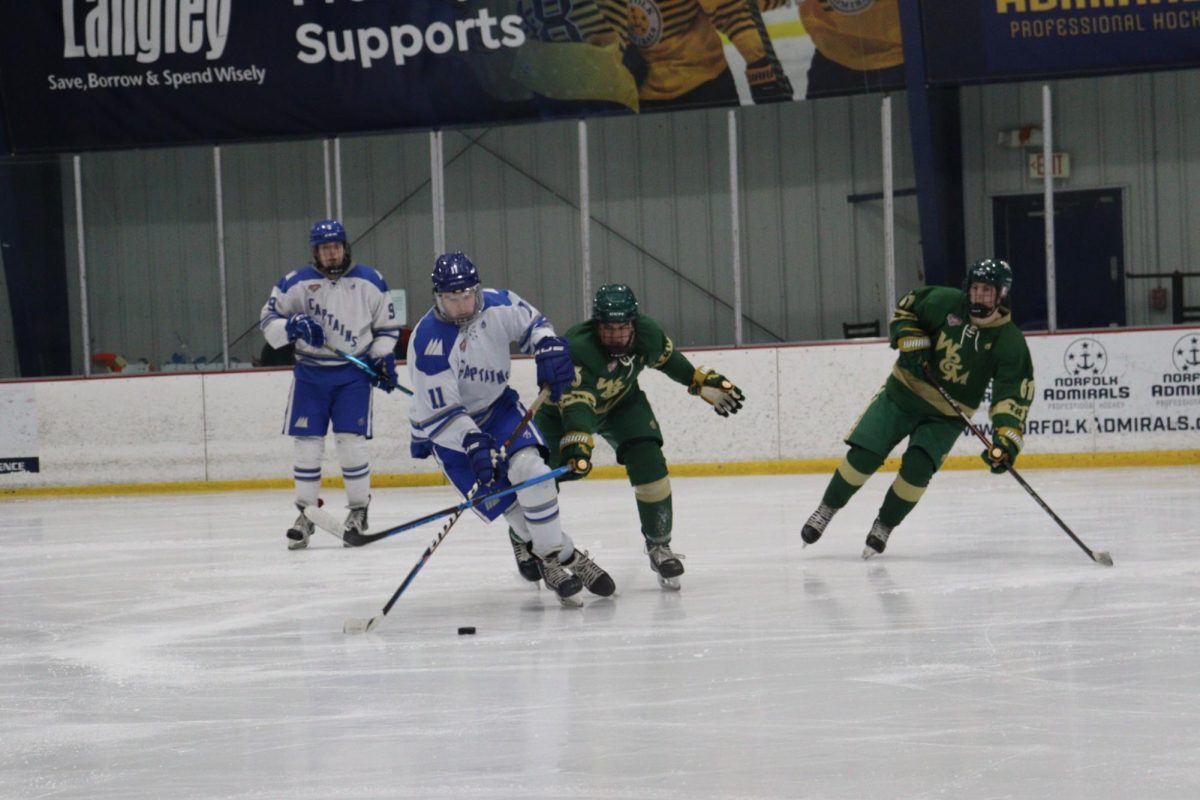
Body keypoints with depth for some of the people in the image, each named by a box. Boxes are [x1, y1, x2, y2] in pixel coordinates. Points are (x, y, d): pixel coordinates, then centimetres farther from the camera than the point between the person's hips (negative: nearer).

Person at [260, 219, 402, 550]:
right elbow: (268, 319, 0)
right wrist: (292, 326, -19)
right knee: (307, 445, 1)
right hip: (310, 373, 1)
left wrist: (383, 357, -3)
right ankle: (305, 514, 11)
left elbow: (387, 325, 11)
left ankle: (358, 510, 7)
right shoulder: (296, 283, -3)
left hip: (354, 374, -1)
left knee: (351, 442, -7)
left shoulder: (370, 282, 0)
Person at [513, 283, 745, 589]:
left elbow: (667, 357, 1)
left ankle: (659, 544, -1)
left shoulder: (646, 333, -23)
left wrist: (705, 382, 5)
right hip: (562, 410, -3)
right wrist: (577, 442, -69)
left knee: (649, 463, -16)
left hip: (623, 403, 3)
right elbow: (576, 403, -54)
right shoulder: (578, 349, -42)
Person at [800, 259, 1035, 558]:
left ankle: (883, 527, 2)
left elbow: (1014, 394, -20)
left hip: (946, 417, -1)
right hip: (902, 394, 1)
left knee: (917, 468, -20)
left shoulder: (1010, 342, -15)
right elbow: (905, 308, 5)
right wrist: (910, 342, -13)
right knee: (862, 456, -7)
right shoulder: (944, 302, -12)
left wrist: (1006, 438, -34)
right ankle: (826, 510, 15)